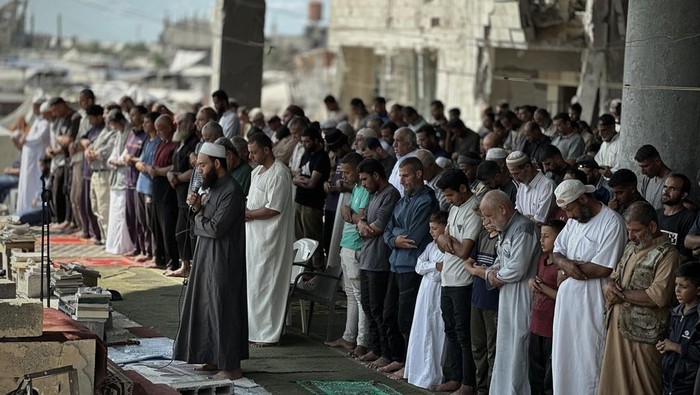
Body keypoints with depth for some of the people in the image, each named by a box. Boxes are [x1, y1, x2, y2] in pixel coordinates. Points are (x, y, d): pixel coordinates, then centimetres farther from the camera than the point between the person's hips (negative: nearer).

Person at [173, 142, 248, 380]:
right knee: (208, 308, 14)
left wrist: (197, 217, -6)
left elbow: (215, 228, -24)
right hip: (208, 259, 10)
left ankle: (231, 367, 2)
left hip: (223, 262, -10)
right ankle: (216, 359, 24)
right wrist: (197, 208, -5)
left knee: (224, 311, -4)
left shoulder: (231, 192, -19)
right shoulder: (214, 187, 12)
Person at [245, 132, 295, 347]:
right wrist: (246, 210, 1)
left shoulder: (279, 174, -17)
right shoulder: (257, 171, 13)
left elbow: (273, 209, -21)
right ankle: (253, 326, 22)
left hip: (270, 238, -10)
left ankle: (268, 333, 2)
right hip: (254, 234, 10)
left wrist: (248, 213, -12)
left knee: (266, 283, -4)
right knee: (253, 281, 13)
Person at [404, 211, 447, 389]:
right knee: (421, 331, 10)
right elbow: (419, 267, 3)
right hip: (425, 291, 7)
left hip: (439, 292, -7)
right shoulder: (431, 246, 11)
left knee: (436, 333, -3)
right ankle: (420, 370, 19)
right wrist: (435, 266, -10)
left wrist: (428, 268, -8)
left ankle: (433, 375, 2)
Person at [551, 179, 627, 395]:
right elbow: (557, 251, 12)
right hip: (567, 297, 8)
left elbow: (602, 269, -21)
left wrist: (570, 267, -8)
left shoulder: (611, 223, -16)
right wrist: (564, 262, -11)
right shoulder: (574, 220, 11)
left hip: (591, 302, -8)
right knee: (564, 356, 13)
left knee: (588, 359, -1)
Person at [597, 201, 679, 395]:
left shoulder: (667, 254, -12)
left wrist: (621, 295, -13)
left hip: (643, 334, -8)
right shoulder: (631, 247, 15)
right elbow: (614, 275, 22)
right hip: (618, 328, 8)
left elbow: (659, 296, -22)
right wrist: (609, 285, -4)